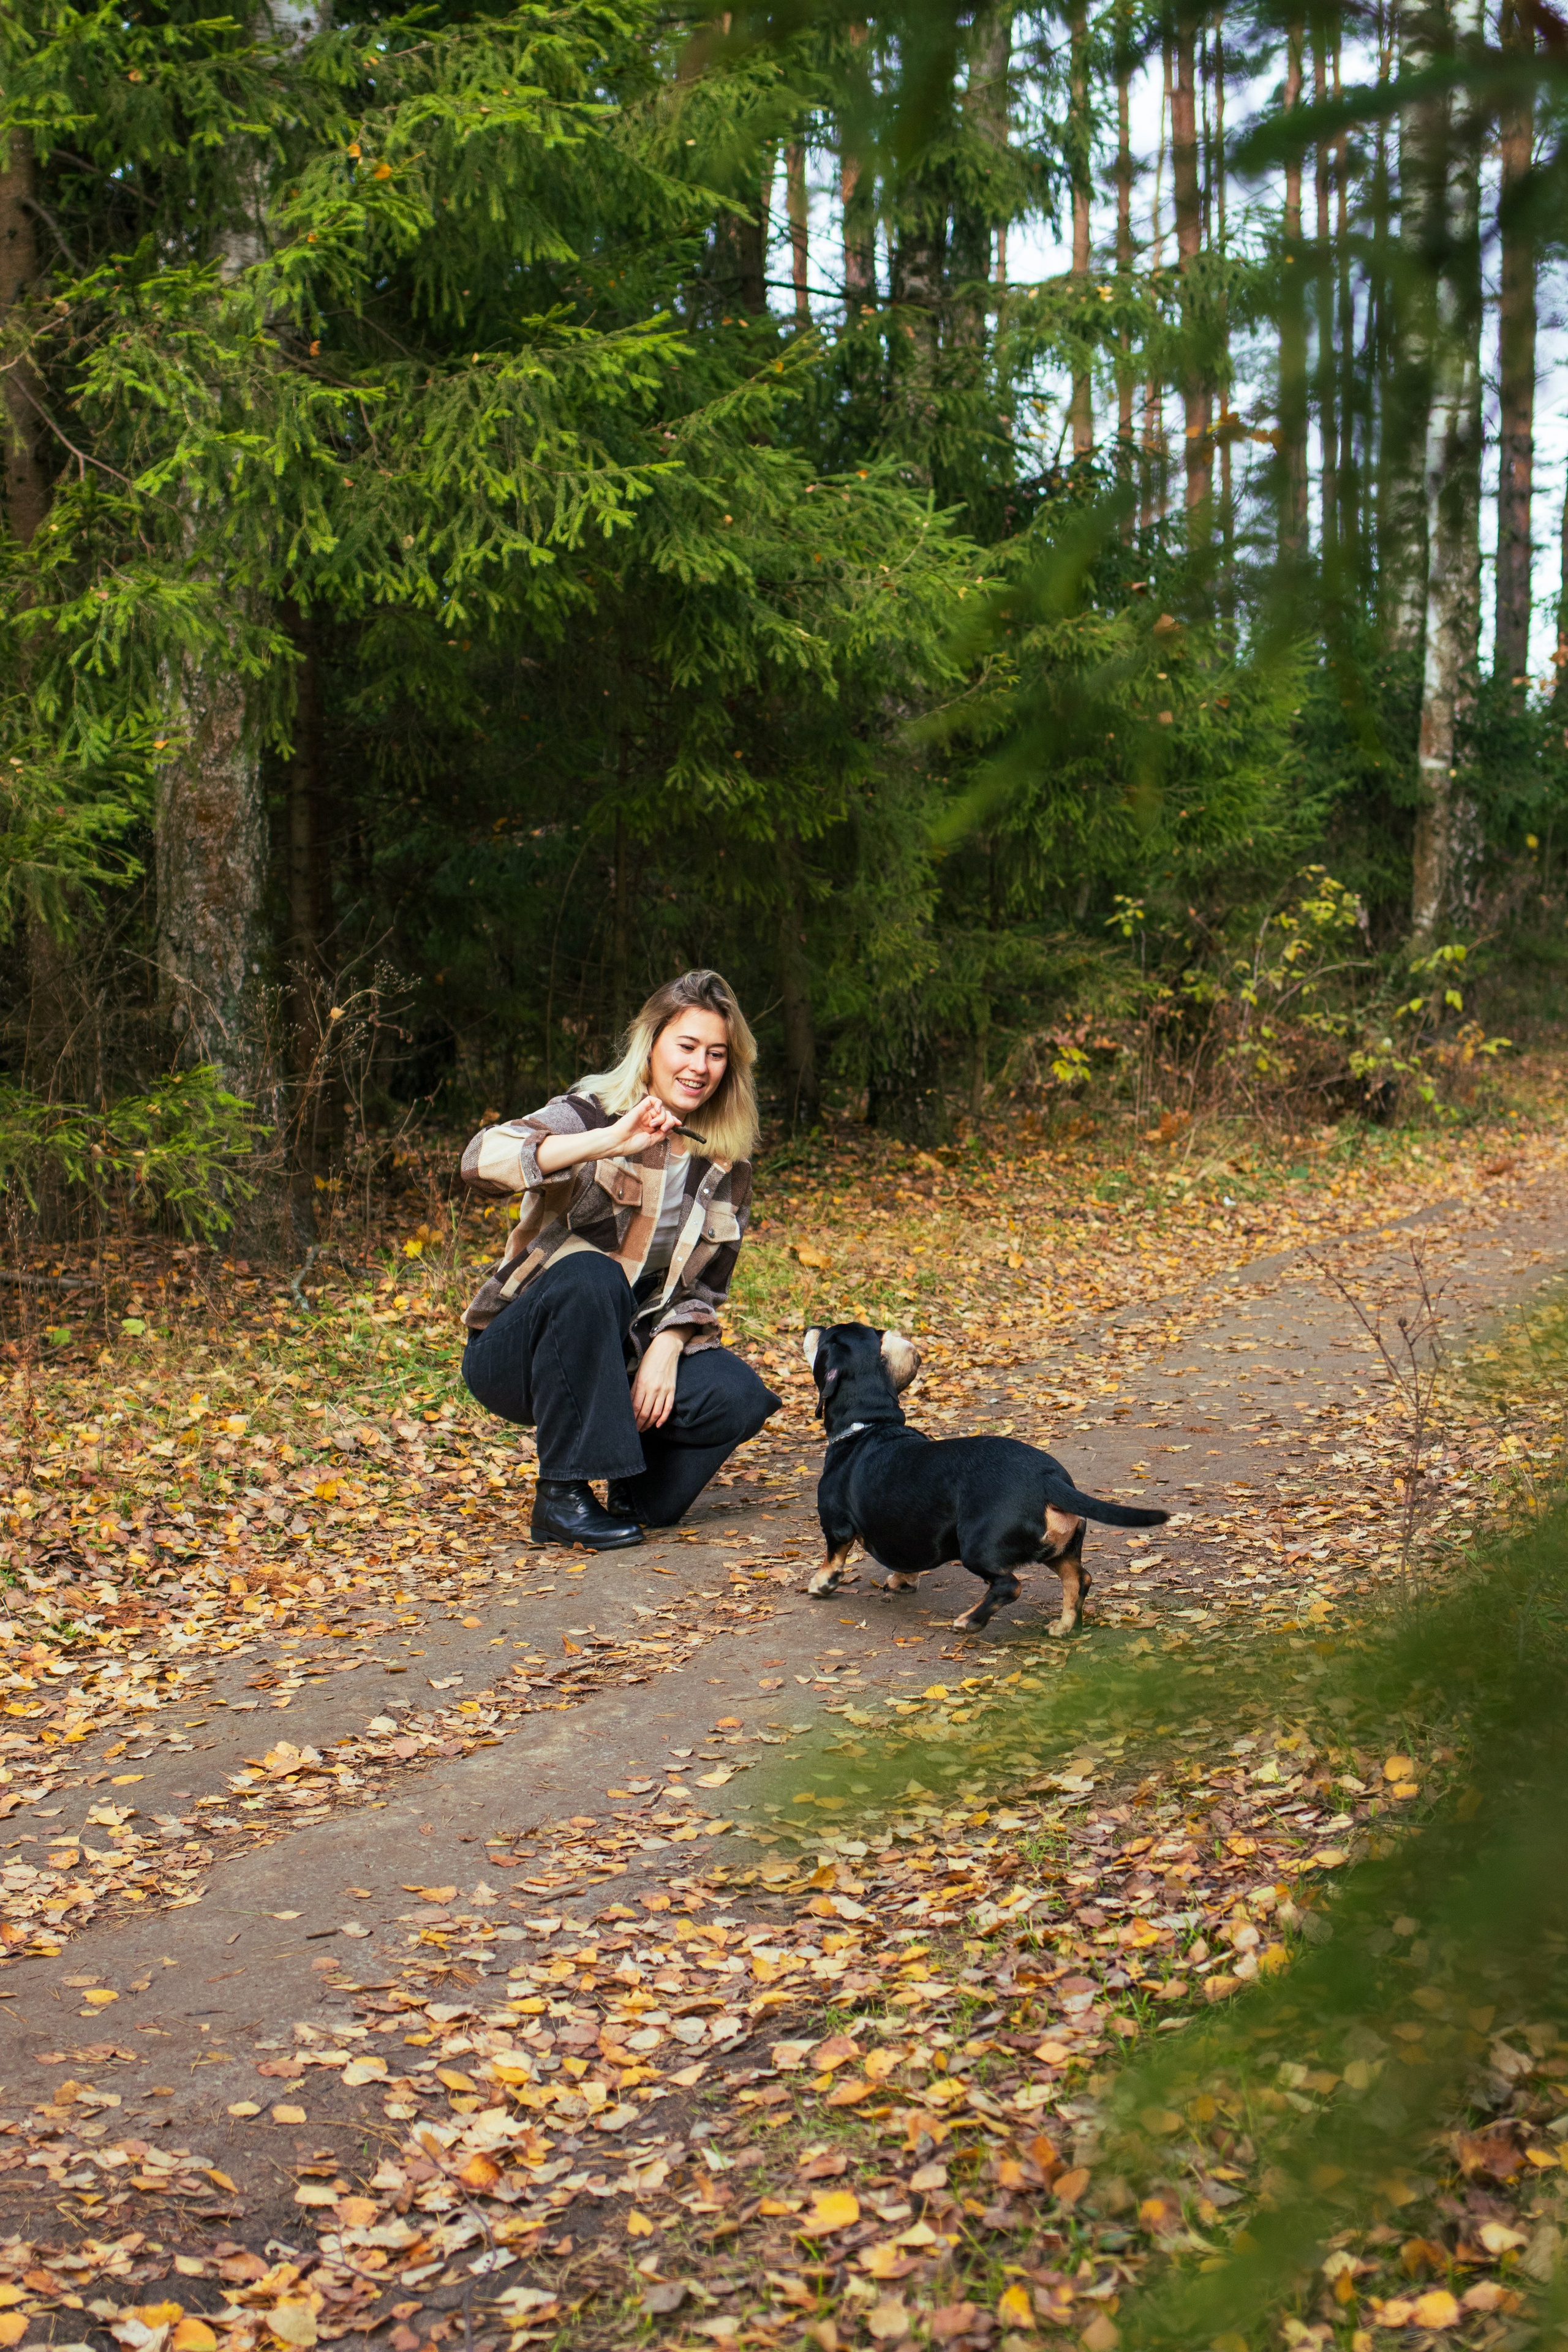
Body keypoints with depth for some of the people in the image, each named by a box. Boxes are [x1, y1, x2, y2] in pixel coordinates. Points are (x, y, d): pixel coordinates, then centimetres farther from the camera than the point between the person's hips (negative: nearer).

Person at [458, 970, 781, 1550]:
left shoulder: (726, 1163, 4)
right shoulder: (593, 1111, -12)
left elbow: (705, 1286, 6)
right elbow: (482, 1160, -31)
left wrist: (667, 1349, -15)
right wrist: (609, 1142, -43)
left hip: (620, 1357, 4)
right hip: (519, 1352, -4)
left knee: (740, 1398, -24)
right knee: (588, 1275, -37)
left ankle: (633, 1492, 6)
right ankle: (562, 1499, -25)